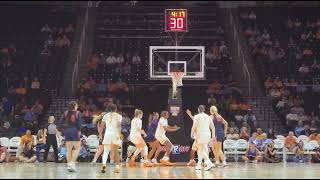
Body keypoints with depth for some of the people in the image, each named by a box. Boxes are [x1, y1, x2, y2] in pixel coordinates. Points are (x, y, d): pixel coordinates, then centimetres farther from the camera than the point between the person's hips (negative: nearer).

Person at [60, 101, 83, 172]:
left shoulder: (66, 113, 6)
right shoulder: (78, 113, -4)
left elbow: (61, 122, 2)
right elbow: (79, 123, -11)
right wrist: (79, 131, -1)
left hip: (67, 131, 4)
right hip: (75, 131, -4)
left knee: (68, 149, 8)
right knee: (77, 148, 1)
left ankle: (69, 164, 7)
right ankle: (72, 163, -14)